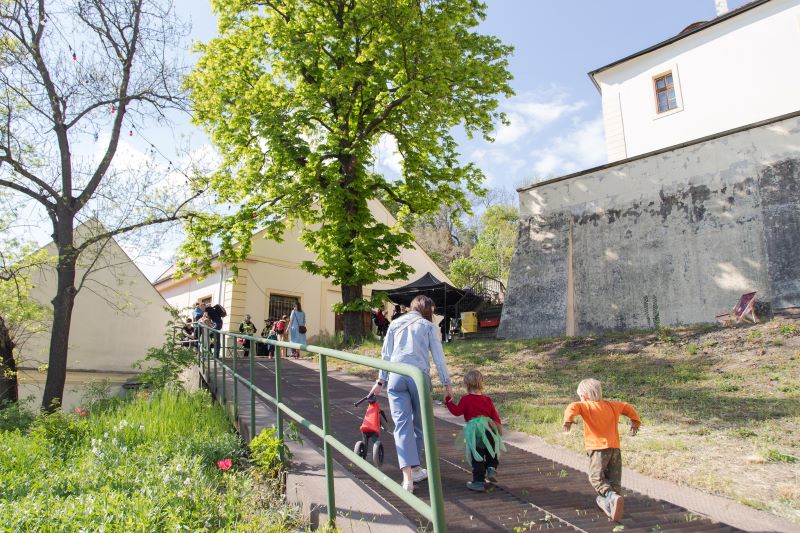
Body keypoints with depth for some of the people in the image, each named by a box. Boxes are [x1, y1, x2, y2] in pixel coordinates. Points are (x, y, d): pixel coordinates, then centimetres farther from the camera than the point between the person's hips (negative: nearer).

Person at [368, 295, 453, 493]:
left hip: (396, 377, 2)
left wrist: (381, 380, 23)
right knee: (418, 424, 15)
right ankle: (415, 468, 25)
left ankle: (408, 476, -11)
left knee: (402, 424, -1)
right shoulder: (428, 326, 8)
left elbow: (386, 354, 17)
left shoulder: (395, 324, 16)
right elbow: (438, 357, 5)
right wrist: (446, 383, 12)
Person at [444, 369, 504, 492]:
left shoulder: (465, 399, -5)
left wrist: (448, 401, 4)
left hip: (473, 431, -3)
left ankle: (479, 482, 4)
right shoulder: (487, 399, 8)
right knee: (491, 452, 25)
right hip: (488, 430, 4)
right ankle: (492, 468, 5)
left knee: (477, 457, 3)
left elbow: (457, 411, -7)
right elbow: (495, 415, 12)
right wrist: (499, 427, 25)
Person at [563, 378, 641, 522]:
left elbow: (573, 407, -20)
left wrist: (568, 420, -33)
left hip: (598, 448, -6)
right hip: (615, 448, 6)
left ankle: (612, 496, -27)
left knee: (596, 477, -5)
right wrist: (635, 422, 41)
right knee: (614, 479, 11)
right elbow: (627, 407, 29)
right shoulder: (611, 405, 17)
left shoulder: (586, 406, 0)